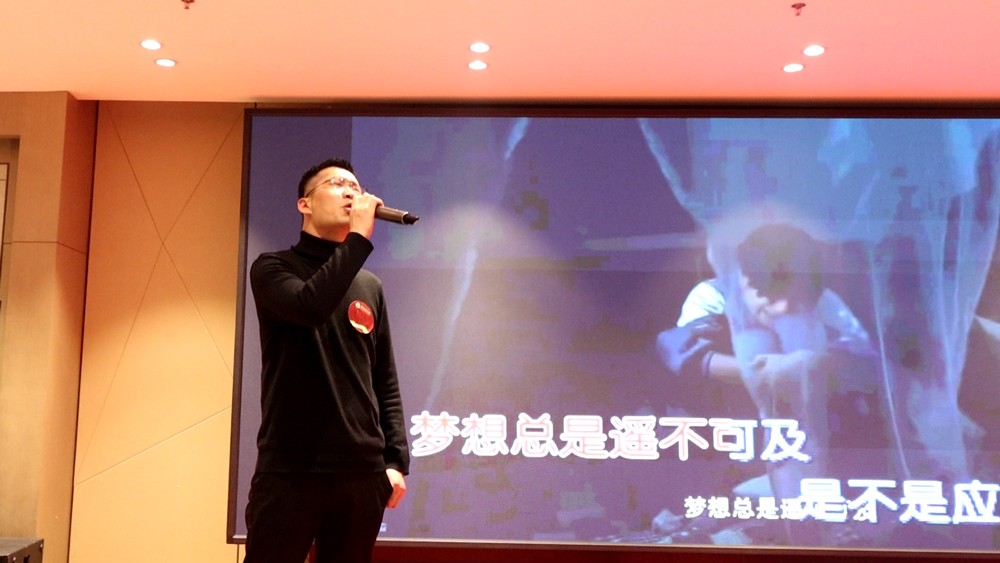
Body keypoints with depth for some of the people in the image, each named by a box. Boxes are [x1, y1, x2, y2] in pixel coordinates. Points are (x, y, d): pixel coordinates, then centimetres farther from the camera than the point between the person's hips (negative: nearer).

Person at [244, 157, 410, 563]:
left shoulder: (370, 286, 14)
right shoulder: (273, 268, 2)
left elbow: (385, 382, 12)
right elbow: (309, 306, -22)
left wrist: (396, 460, 4)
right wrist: (360, 238, -15)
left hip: (362, 471, 4)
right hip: (290, 469, -4)